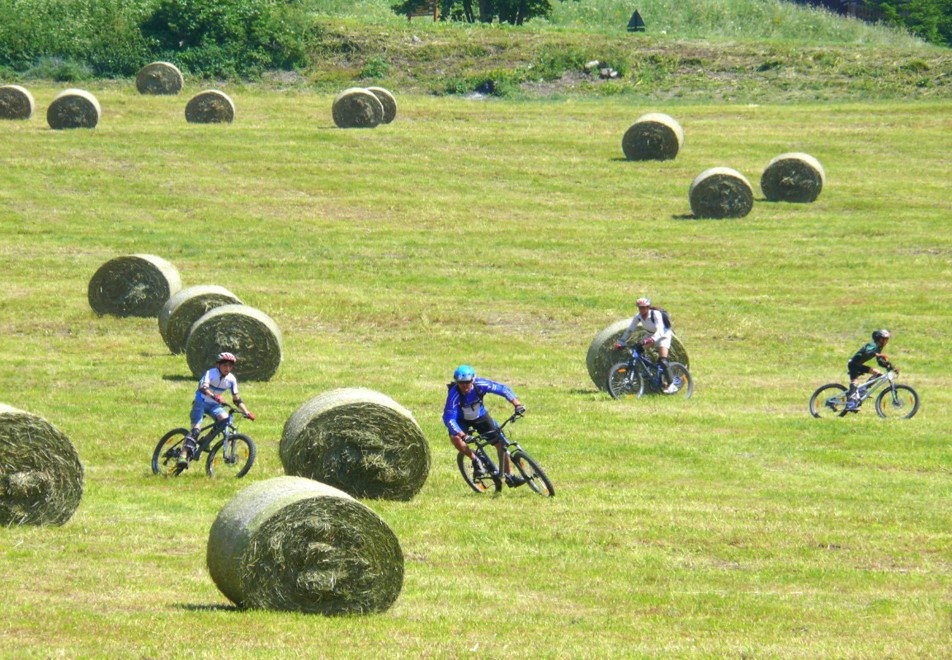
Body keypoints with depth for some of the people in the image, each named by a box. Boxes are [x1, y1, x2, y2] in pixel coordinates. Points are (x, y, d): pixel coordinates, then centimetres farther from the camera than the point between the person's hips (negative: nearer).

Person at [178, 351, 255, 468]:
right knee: (196, 428, -22)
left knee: (225, 419, -24)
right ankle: (184, 455, -27)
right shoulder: (211, 373, -20)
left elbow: (236, 399, 1)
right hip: (201, 402, -5)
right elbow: (203, 388, -37)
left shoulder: (231, 379, -5)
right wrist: (213, 396, -57)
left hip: (214, 405, 5)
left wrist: (246, 412, -11)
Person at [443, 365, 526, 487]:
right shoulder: (454, 394, -34)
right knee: (455, 438, -33)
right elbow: (449, 418, -38)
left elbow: (502, 389, -20)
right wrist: (462, 435, -52)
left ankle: (509, 476, 6)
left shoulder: (480, 384, -28)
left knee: (500, 441, -8)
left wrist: (517, 404, -32)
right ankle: (475, 461, -10)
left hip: (481, 417, 2)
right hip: (462, 420, -2)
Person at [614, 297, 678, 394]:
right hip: (650, 336, 7)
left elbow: (659, 330, -39)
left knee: (662, 360, -22)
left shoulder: (656, 314, -29)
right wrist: (620, 342, -19)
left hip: (663, 336, -7)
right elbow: (630, 330, -11)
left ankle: (671, 385, -17)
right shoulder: (638, 317, -12)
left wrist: (652, 339, -57)